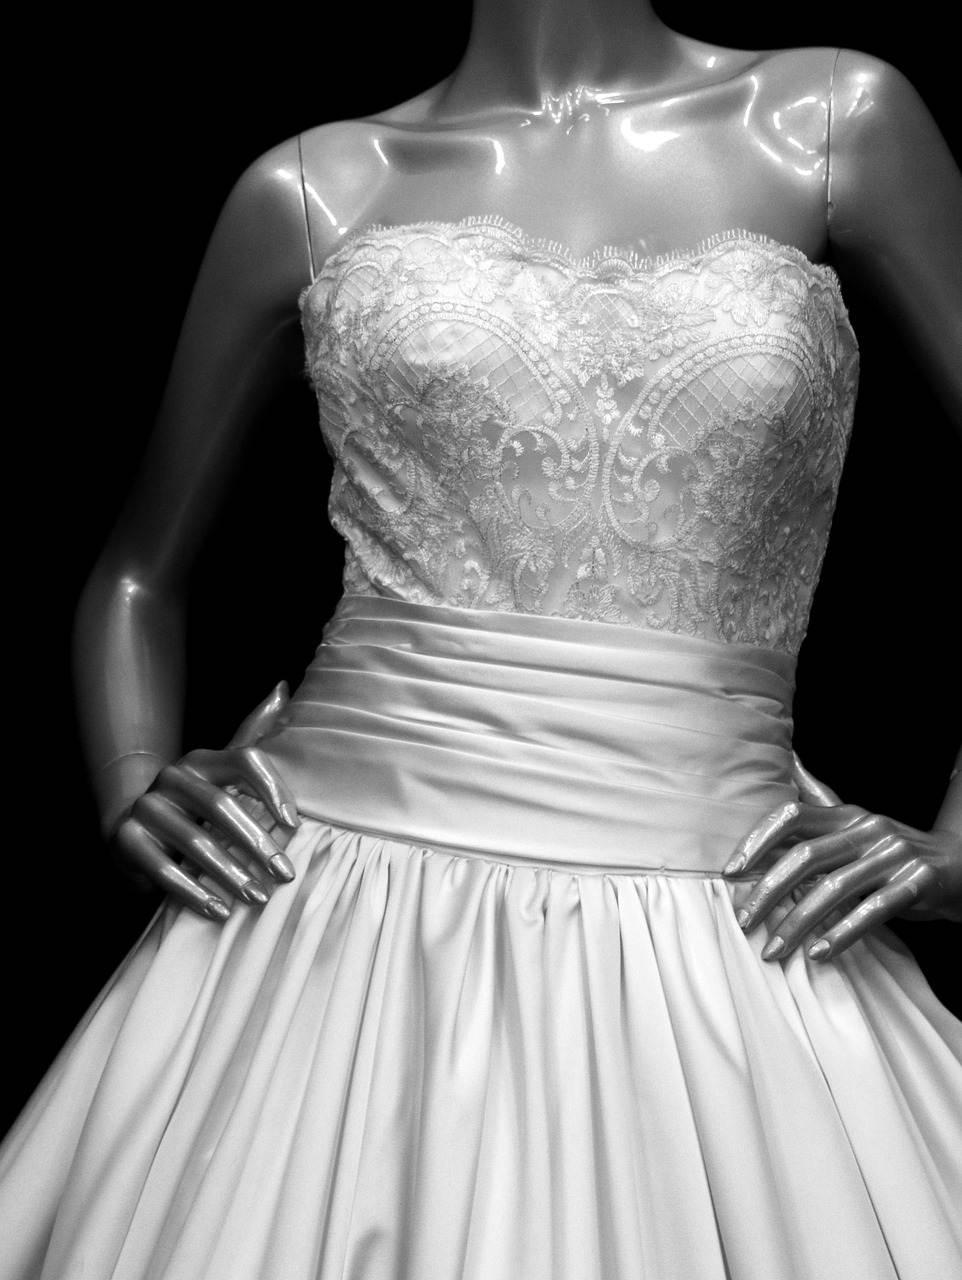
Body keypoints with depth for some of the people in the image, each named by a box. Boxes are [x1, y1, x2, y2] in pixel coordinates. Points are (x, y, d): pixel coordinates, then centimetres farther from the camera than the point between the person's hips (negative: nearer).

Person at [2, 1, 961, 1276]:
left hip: (718, 951, 0)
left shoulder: (837, 121, 6)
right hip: (338, 926, 1)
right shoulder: (309, 190, 8)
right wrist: (138, 795, 0)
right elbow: (138, 573, 17)